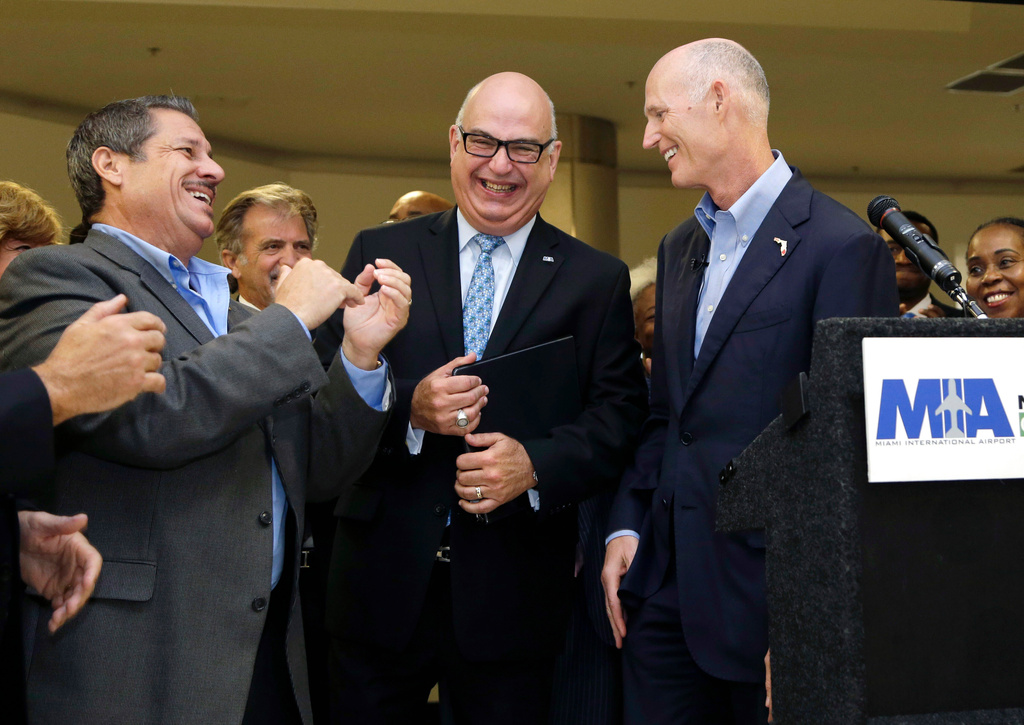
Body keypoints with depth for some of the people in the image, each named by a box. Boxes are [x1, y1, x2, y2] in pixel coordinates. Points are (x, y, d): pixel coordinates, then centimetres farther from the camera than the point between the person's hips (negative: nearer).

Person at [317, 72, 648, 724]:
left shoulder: (597, 279, 5)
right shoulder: (381, 253, 5)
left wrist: (537, 465, -19)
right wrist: (408, 410, -19)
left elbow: (620, 413, -2)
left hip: (515, 593, 0)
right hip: (385, 579, 1)